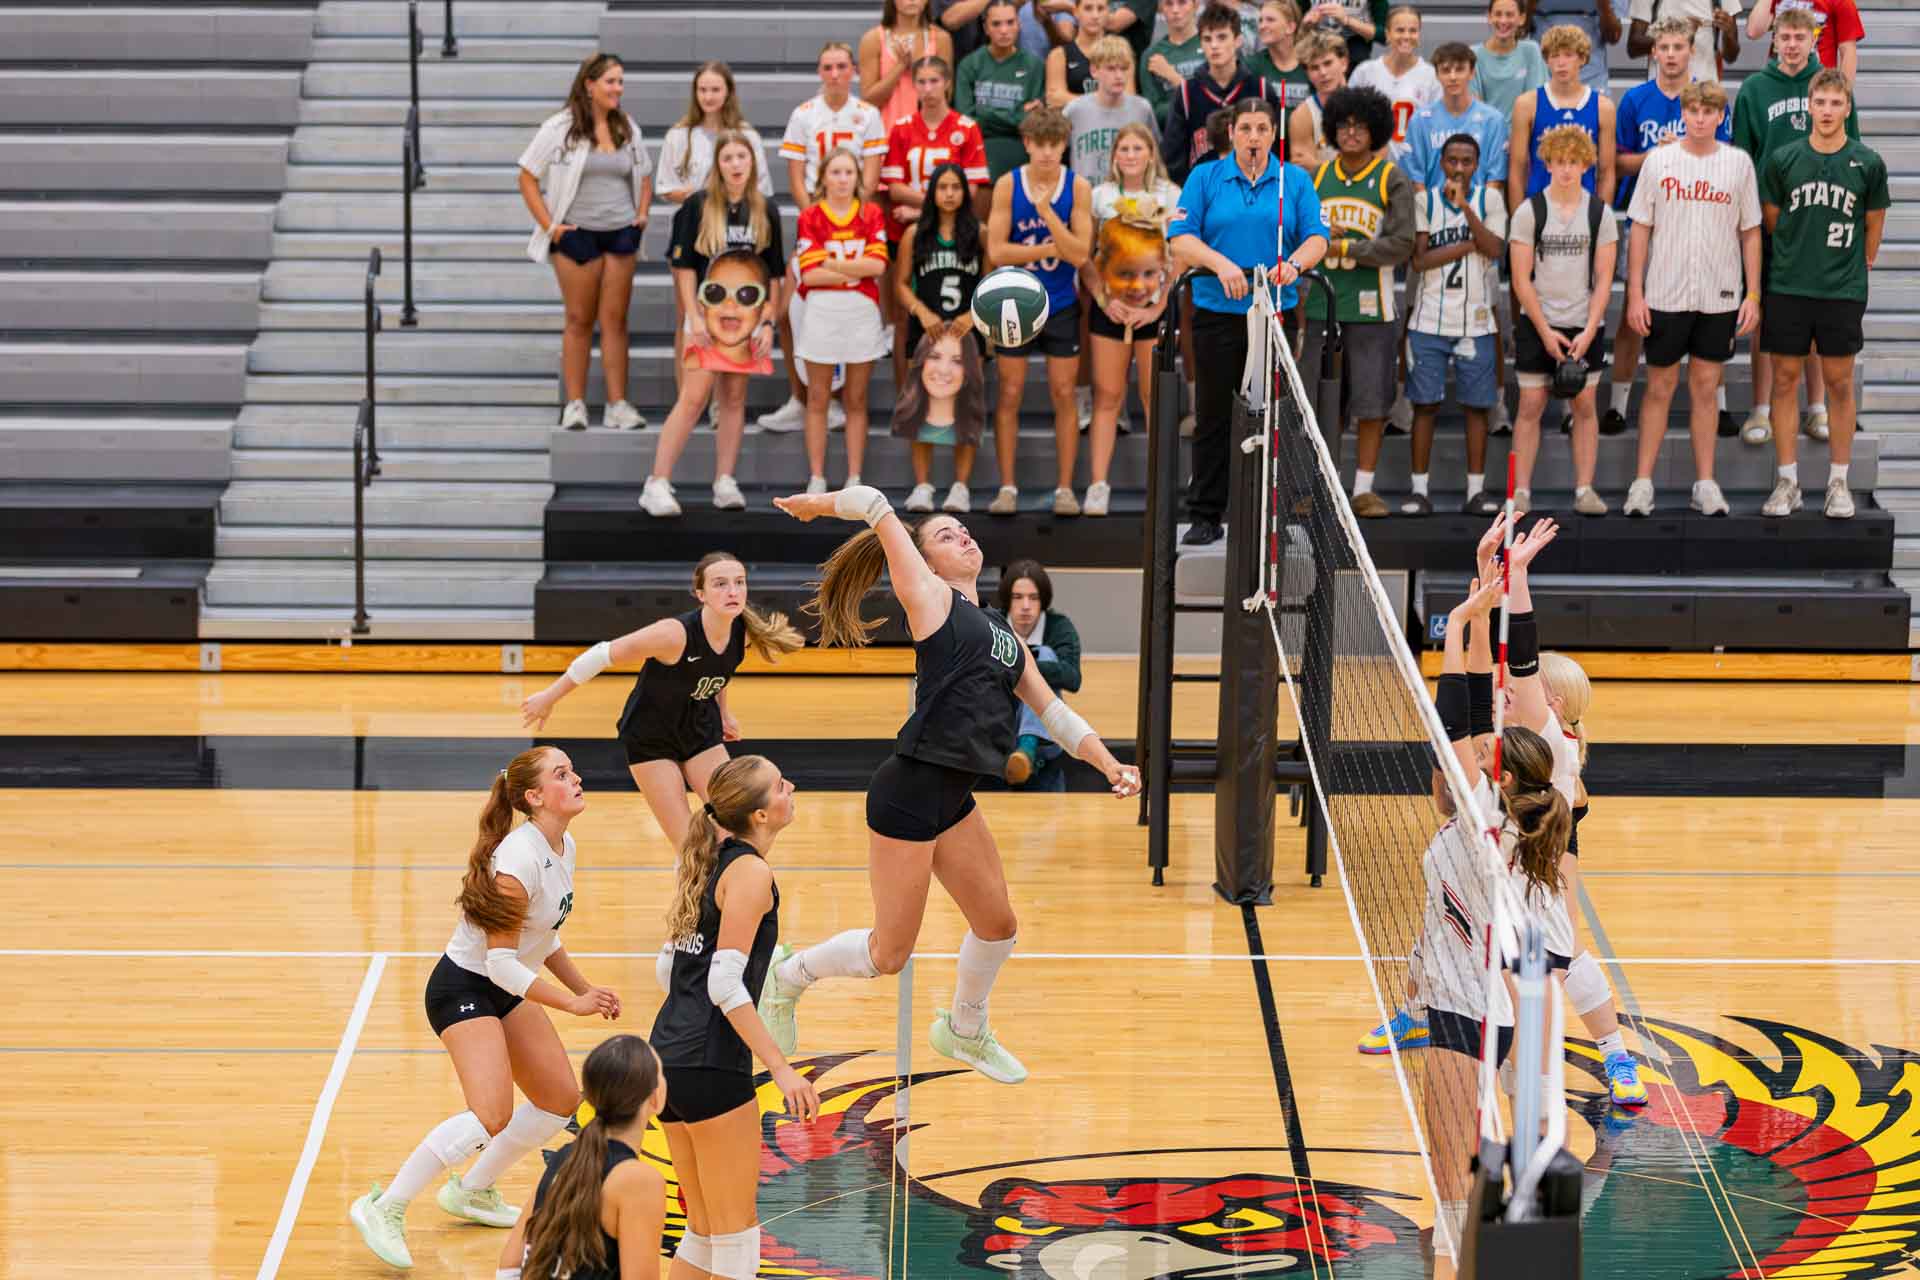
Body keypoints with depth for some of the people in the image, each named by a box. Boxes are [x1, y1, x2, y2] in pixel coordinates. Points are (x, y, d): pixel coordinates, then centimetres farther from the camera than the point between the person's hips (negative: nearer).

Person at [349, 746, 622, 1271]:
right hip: (463, 987, -10)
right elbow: (501, 961, -25)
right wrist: (571, 1004, -21)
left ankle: (471, 1190, 29)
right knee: (492, 1115, -25)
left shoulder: (563, 848, 2)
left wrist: (585, 988, 14)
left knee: (561, 1101, 12)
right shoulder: (519, 861, -27)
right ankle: (384, 1209, -15)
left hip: (506, 990, 10)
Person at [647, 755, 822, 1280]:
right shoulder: (750, 871, -11)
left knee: (706, 1232, 15)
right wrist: (781, 1068, -21)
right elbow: (725, 983, -19)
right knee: (737, 1235, -1)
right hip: (712, 1068, -9)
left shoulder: (711, 863, 15)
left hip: (669, 1058, 9)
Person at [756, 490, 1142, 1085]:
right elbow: (877, 507, -8)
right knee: (890, 954, 0)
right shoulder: (930, 597, -5)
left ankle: (964, 1031, 42)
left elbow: (1052, 711, 18)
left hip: (953, 800, 8)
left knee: (997, 924, 17)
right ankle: (786, 975, 25)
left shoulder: (1003, 632, 17)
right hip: (908, 792, -8)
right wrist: (820, 504, 8)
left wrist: (1109, 765, 6)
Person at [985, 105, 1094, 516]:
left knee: (1063, 394, 3)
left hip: (1061, 307, 0)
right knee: (1010, 394, 2)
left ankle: (1064, 488, 9)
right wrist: (1052, 248, -13)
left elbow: (1080, 253, -13)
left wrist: (1047, 212, -23)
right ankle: (1007, 486, 8)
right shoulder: (1008, 185, -5)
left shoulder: (1078, 188, -5)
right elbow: (996, 251, -11)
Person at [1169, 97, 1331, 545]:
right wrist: (1221, 264, -20)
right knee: (1213, 416, 2)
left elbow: (1317, 237, -2)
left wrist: (1294, 263, -23)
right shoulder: (1205, 178, 5)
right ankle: (1206, 516, 7)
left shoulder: (1296, 180, 8)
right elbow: (1180, 238, -4)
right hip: (1217, 311, -1)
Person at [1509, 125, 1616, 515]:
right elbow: (1521, 279, -4)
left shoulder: (1599, 213, 1)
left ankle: (1585, 489, 8)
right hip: (1537, 325, -1)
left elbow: (1603, 278, 0)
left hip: (1585, 325, 1)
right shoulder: (1529, 211, -2)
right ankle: (1521, 491, 3)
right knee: (1531, 405, -1)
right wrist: (1546, 331, -9)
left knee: (1584, 405, 3)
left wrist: (1589, 330, -10)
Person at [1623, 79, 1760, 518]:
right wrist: (1635, 294, -3)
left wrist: (1753, 294, 3)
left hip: (1720, 297, 1)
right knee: (1659, 387, 4)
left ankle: (1705, 483, 12)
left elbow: (1750, 232, 8)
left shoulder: (1739, 163, 3)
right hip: (1665, 296, -1)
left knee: (1706, 387, 6)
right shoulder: (1659, 161, 0)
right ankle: (1642, 483, 9)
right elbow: (1640, 230, 2)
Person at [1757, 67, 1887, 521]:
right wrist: (1792, 260, 12)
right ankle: (1787, 481, 12)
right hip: (1787, 287, 1)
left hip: (1843, 291, -1)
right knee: (1785, 378, 3)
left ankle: (1839, 482, 13)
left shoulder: (1868, 164, -3)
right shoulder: (1783, 159, -1)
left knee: (1839, 382, 5)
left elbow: (1874, 225, 9)